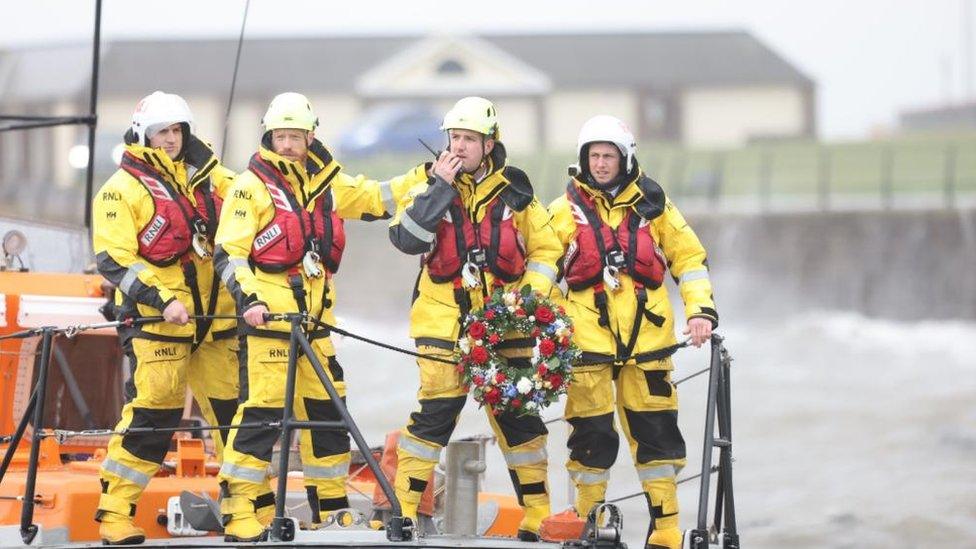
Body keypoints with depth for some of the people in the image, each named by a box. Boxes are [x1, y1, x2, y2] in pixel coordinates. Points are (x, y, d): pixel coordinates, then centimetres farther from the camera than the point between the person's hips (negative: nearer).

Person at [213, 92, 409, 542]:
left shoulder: (325, 183, 13)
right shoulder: (252, 186, -5)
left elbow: (375, 199, 25)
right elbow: (228, 252, -10)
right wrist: (248, 298, -23)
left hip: (314, 317, 7)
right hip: (267, 315, -7)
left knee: (327, 410, 11)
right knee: (263, 410, -12)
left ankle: (330, 510, 21)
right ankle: (241, 511, -9)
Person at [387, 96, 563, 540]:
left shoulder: (513, 189, 3)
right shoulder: (428, 181, -1)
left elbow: (546, 248, 11)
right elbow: (406, 238, -15)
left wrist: (531, 295, -4)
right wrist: (439, 187, -18)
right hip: (444, 320, -2)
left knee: (519, 416, 6)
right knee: (434, 413, -10)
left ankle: (537, 516, 13)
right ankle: (403, 508, -2)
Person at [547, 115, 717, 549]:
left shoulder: (652, 204, 8)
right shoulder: (566, 209, 6)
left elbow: (689, 257, 13)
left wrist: (700, 310, 2)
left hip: (646, 333, 1)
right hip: (588, 335, -1)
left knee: (655, 429, 2)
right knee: (591, 432, -1)